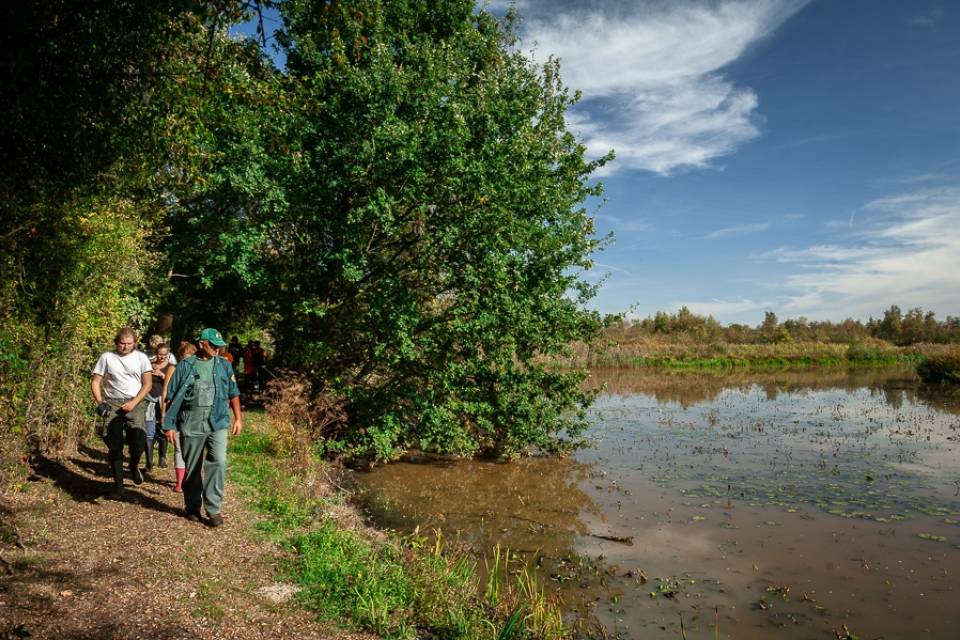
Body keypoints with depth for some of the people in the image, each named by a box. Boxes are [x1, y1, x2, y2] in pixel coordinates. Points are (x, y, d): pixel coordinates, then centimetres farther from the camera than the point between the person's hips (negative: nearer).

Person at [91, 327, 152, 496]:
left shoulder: (141, 357, 2)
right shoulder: (106, 357, 2)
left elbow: (147, 384, 1)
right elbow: (95, 382, 6)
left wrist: (134, 402, -10)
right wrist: (99, 403, -6)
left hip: (135, 403, -1)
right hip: (112, 404, 1)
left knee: (138, 441, -16)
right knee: (115, 446, 1)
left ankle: (134, 467, 17)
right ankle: (118, 484, 13)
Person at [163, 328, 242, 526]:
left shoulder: (224, 365, 8)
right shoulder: (185, 366, 2)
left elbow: (233, 393, 13)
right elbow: (172, 397, 4)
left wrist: (238, 418, 9)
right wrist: (169, 425, 2)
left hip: (218, 423, 1)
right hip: (191, 425, -1)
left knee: (218, 462, -13)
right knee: (192, 468, 10)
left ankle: (213, 508, -4)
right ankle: (192, 507, 28)